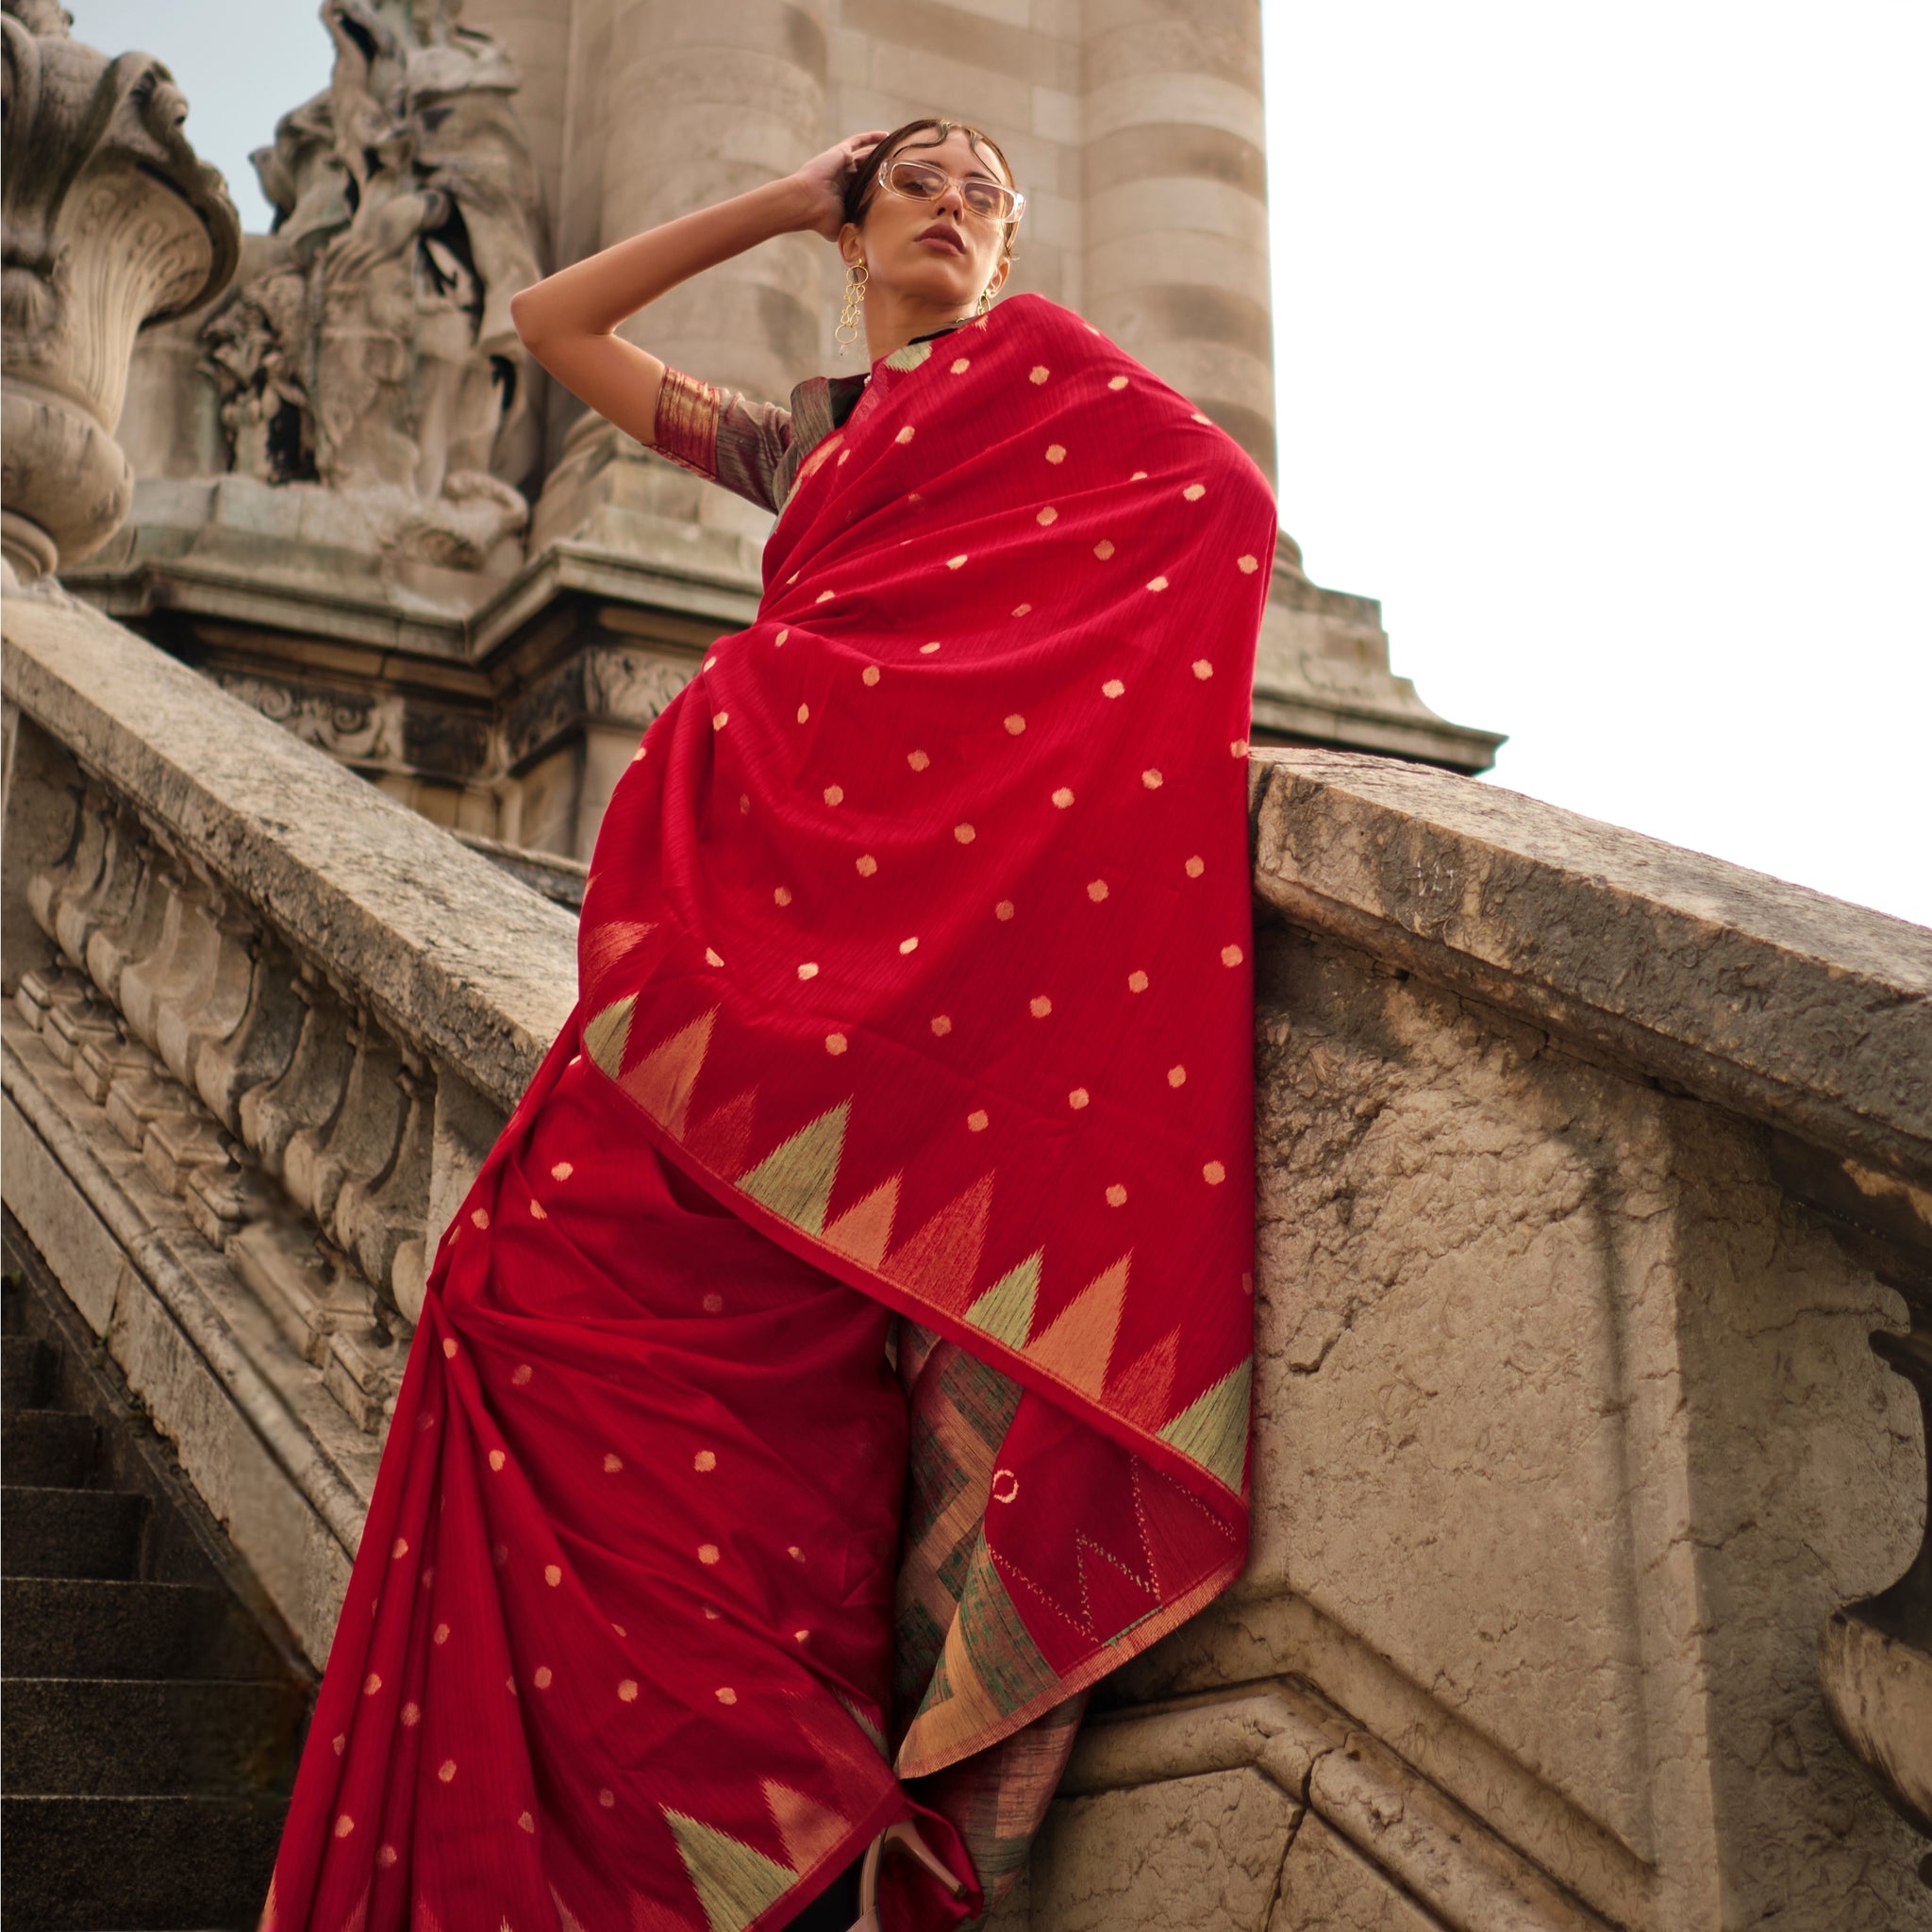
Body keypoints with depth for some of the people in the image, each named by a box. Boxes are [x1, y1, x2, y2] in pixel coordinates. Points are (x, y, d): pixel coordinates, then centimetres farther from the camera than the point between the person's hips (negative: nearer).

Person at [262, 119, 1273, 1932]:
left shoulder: (1035, 363, 17)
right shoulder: (797, 434, 30)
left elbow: (1223, 498, 2)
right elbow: (553, 319, 33)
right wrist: (784, 202, 31)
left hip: (933, 880, -6)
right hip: (765, 866, 6)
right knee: (555, 1270, -9)